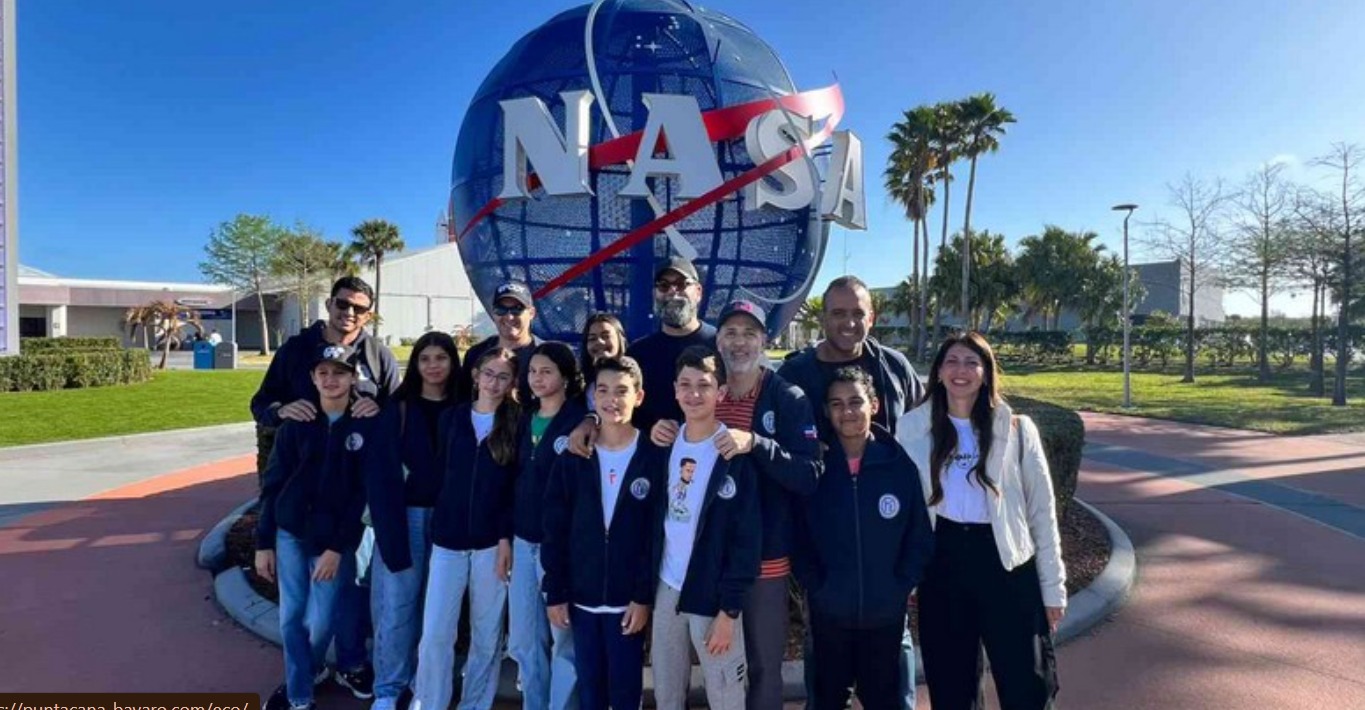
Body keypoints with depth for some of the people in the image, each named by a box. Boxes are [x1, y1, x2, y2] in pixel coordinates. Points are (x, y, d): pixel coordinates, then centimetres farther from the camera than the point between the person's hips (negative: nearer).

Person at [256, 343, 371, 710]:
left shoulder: (366, 427, -7)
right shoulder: (297, 423, 0)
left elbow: (363, 493, -7)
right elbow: (273, 483, 3)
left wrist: (338, 546, -10)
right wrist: (263, 542, 1)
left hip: (335, 541, -2)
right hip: (290, 534, 2)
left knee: (319, 622, 3)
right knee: (291, 618, 7)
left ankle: (308, 670, 35)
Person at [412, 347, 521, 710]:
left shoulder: (517, 425, 0)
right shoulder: (452, 417, 6)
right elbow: (440, 474, 8)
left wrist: (506, 538, -9)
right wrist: (438, 523, 2)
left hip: (493, 542, -1)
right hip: (448, 539, 1)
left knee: (486, 634, 9)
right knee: (434, 633, 0)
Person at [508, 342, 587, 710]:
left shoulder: (580, 421, -9)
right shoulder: (525, 420, 11)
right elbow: (514, 479, 14)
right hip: (524, 540, 7)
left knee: (564, 637, 3)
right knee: (524, 639, 14)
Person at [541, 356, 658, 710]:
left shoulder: (654, 457, -7)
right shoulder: (573, 457, 0)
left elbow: (658, 534, -8)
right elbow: (555, 530, 1)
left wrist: (644, 597, -11)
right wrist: (555, 593, -1)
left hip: (629, 600, -2)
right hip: (581, 599, 2)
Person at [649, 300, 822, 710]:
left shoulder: (789, 400, -8)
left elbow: (810, 477, -16)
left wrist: (757, 443, -30)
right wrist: (664, 437, -8)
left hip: (765, 557, -4)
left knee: (763, 667, 8)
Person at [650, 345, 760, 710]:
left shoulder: (735, 454, -14)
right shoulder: (667, 441, 2)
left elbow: (747, 540, -13)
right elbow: (659, 518, 9)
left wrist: (729, 609, -13)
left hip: (713, 596, -4)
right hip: (667, 587, 5)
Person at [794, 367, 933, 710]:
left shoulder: (901, 464, -8)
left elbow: (921, 536, -2)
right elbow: (799, 534, -2)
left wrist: (900, 586, -7)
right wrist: (815, 586, -7)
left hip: (886, 611, 0)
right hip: (828, 611, 0)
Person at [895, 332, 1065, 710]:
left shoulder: (1017, 429, -3)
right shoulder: (912, 427, -1)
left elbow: (1041, 510, 1)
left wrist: (1052, 585, 0)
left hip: (1006, 563, -1)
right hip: (942, 561, 1)